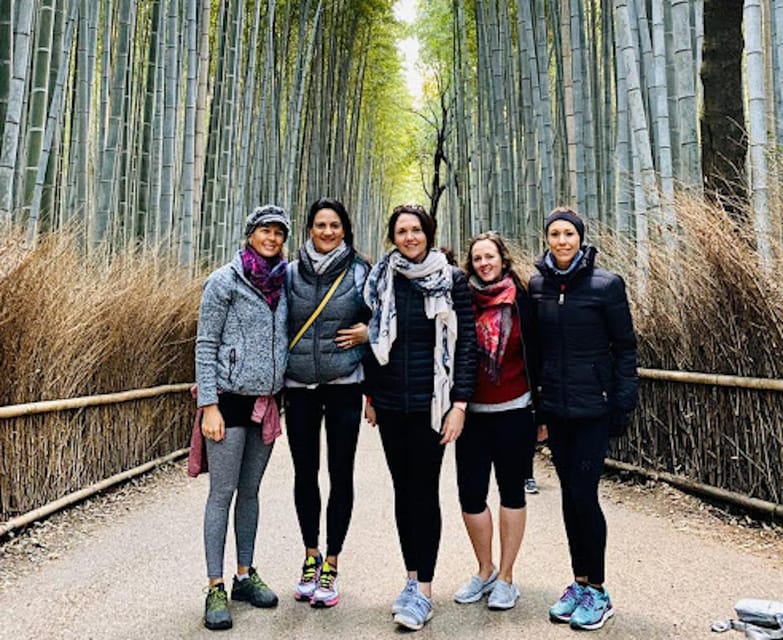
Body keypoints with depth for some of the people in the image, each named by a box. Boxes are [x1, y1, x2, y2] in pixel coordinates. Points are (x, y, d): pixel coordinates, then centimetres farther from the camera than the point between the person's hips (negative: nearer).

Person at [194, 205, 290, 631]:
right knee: (223, 493, 0)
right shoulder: (225, 280, -5)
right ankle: (215, 588, 10)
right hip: (230, 399, -5)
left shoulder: (282, 282, 10)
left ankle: (245, 576, 24)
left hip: (266, 401, 5)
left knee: (250, 492, 12)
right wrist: (209, 406, -13)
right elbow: (205, 346, -7)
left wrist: (280, 396, 10)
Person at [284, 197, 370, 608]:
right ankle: (310, 557, 29)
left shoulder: (361, 272, 1)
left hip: (343, 385, -2)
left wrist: (366, 332, -11)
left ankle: (330, 564, 19)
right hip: (299, 386, 2)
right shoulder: (291, 273, 6)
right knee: (304, 473, 10)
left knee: (341, 474, 4)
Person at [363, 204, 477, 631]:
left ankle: (424, 589, 12)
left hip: (431, 403, -3)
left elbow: (466, 342, -5)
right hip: (389, 404, 4)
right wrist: (370, 396, 10)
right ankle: (412, 578, 25)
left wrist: (459, 403, -10)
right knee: (403, 489, 11)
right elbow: (373, 339, 11)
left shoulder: (452, 280, -3)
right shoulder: (381, 279, 6)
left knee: (424, 490, 0)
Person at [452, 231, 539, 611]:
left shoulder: (520, 300, 0)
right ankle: (484, 571, 27)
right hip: (472, 412, 2)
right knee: (470, 493, 5)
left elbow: (534, 353, 1)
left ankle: (505, 577, 23)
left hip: (513, 411, -1)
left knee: (511, 491, 9)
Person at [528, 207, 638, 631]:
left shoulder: (605, 284, -6)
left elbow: (624, 347, -3)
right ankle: (579, 581, 26)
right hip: (555, 406, 4)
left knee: (583, 493, -4)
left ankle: (597, 591, 15)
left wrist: (623, 403, -8)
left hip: (593, 406, -4)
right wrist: (534, 405, 9)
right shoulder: (537, 285, 5)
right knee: (569, 493, 11)